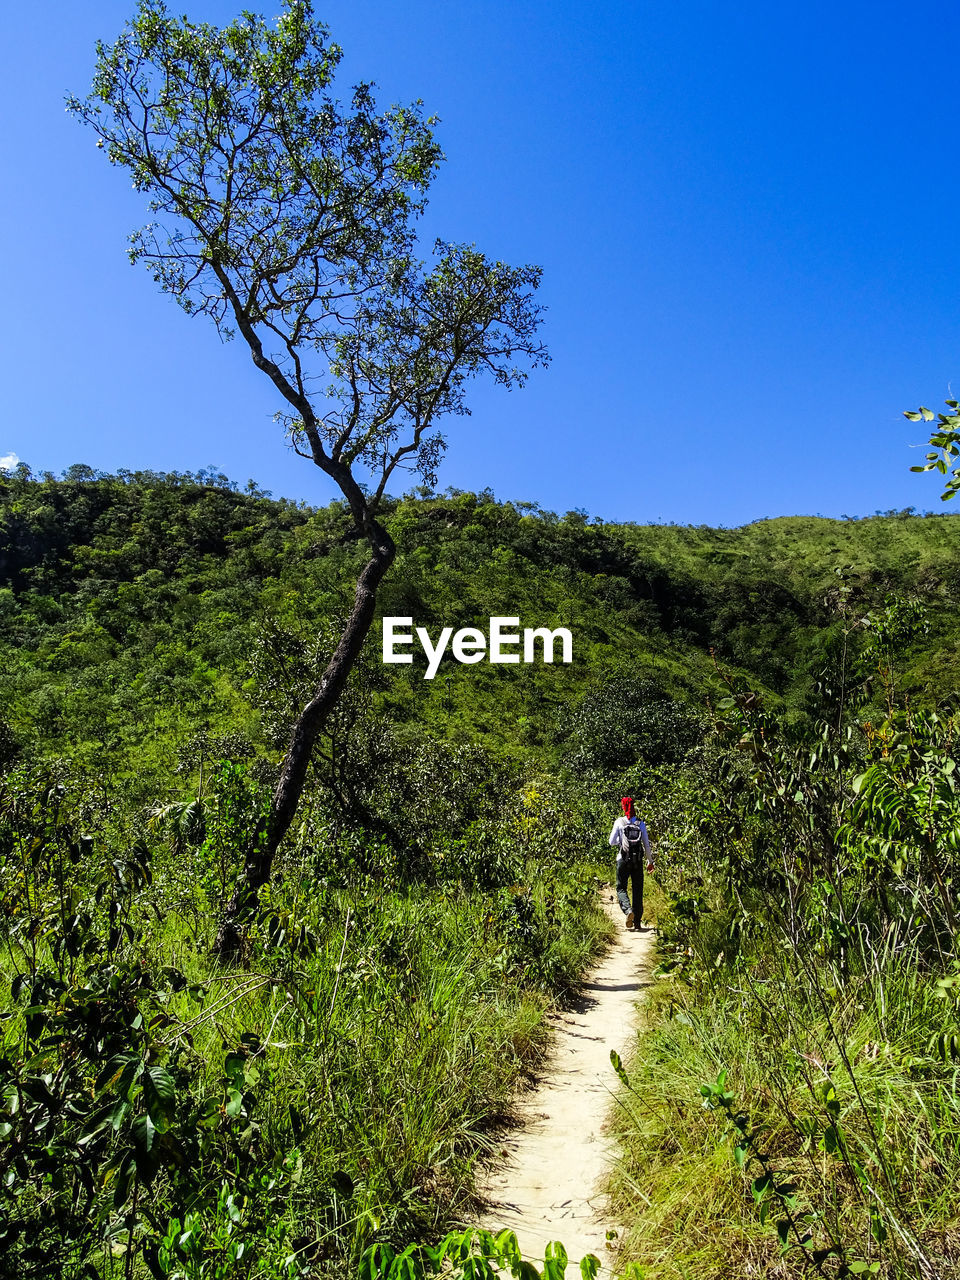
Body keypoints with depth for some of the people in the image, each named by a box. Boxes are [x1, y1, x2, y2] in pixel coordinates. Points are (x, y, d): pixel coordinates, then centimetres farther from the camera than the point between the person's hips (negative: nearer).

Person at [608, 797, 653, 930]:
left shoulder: (619, 822, -4)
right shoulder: (641, 823, 2)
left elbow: (611, 842, -5)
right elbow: (646, 844, 4)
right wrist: (650, 861, 15)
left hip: (623, 860, -2)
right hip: (638, 861, 2)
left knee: (621, 888, 7)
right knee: (638, 890, 11)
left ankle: (628, 910, -21)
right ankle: (637, 921, 12)